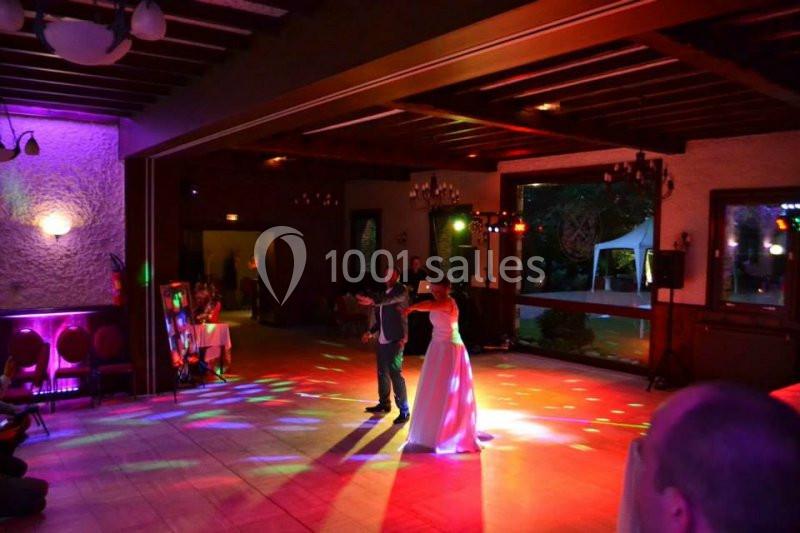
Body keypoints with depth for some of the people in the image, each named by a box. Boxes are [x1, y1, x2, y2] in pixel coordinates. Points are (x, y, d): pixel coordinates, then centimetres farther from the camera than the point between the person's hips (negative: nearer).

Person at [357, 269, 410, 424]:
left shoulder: (400, 290, -8)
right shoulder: (385, 293, 14)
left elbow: (390, 299, -31)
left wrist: (372, 301, -46)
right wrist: (371, 332, 15)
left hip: (395, 340, -8)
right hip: (382, 340, 8)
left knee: (395, 374, -10)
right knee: (382, 373, 17)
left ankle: (404, 411, -3)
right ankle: (384, 403, 33)